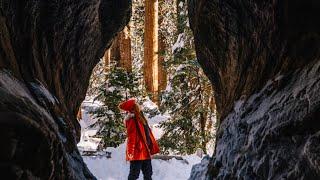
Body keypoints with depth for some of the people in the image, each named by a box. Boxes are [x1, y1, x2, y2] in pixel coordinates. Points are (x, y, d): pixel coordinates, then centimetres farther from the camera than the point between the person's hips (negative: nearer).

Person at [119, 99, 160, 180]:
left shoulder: (140, 118, 14)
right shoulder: (132, 120, -13)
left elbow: (148, 134, 19)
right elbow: (131, 137, -21)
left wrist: (153, 146, 19)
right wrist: (131, 152, -27)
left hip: (145, 152, 9)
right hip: (137, 152, -9)